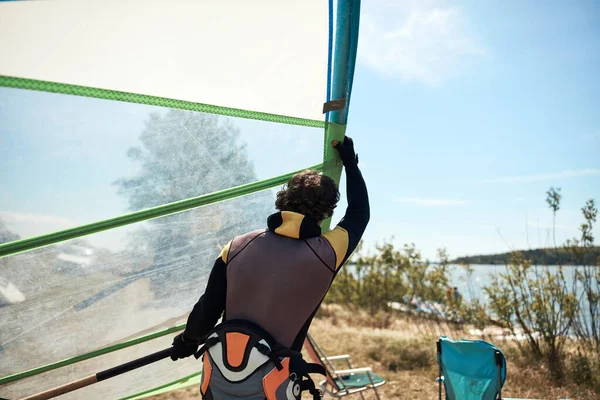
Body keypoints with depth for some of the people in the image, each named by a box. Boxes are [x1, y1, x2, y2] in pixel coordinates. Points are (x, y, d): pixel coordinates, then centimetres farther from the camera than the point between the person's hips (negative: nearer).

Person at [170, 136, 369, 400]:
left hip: (217, 375, 4)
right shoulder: (325, 255, -9)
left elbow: (206, 312, 3)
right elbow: (359, 213, 9)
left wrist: (187, 340, 24)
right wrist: (350, 162, 23)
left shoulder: (237, 247, -1)